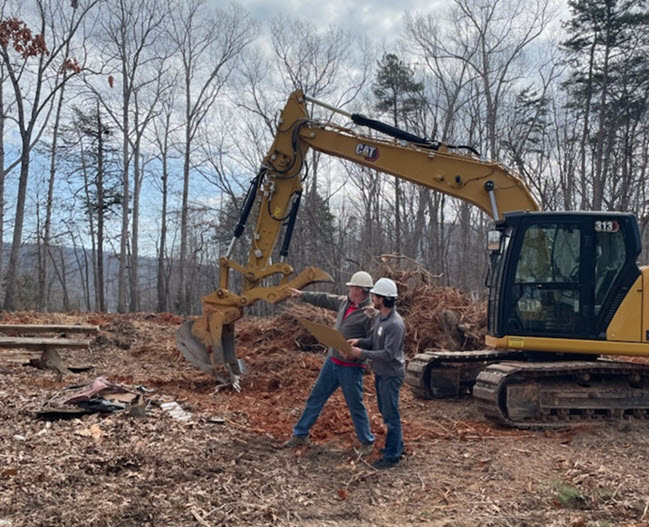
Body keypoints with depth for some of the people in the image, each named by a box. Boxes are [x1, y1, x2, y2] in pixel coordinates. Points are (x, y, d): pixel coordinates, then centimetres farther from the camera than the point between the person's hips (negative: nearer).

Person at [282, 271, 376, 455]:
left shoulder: (369, 314, -20)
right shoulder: (345, 302, 4)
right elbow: (325, 299, 18)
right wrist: (302, 294, 25)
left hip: (350, 368, -8)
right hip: (332, 362, 8)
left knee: (355, 406, 4)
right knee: (315, 398, 15)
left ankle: (367, 442, 24)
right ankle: (300, 434, 28)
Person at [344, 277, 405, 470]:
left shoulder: (395, 324, -25)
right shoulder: (379, 317, 4)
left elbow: (388, 354, -26)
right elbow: (374, 341, 12)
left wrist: (361, 353, -24)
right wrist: (358, 341, -7)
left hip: (391, 375, -9)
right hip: (380, 373, 9)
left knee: (391, 415, 2)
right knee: (385, 411, 21)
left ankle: (391, 456, 13)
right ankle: (397, 445, 37)